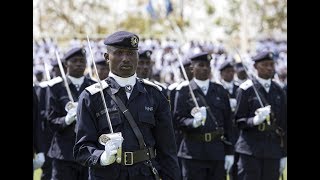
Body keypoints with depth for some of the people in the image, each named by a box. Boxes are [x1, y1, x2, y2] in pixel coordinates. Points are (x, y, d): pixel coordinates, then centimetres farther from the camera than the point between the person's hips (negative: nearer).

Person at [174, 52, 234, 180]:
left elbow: (227, 122, 10)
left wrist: (229, 152, 6)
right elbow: (178, 119, -5)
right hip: (193, 153, -3)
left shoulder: (220, 91, 11)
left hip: (217, 151, 3)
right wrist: (193, 122, -27)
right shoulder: (184, 91, 0)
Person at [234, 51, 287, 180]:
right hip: (250, 150, -4)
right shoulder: (246, 89, -3)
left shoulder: (279, 91, 11)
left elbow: (284, 123, 13)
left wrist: (284, 154, 11)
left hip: (273, 150, 4)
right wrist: (255, 121, -25)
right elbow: (239, 121, -3)